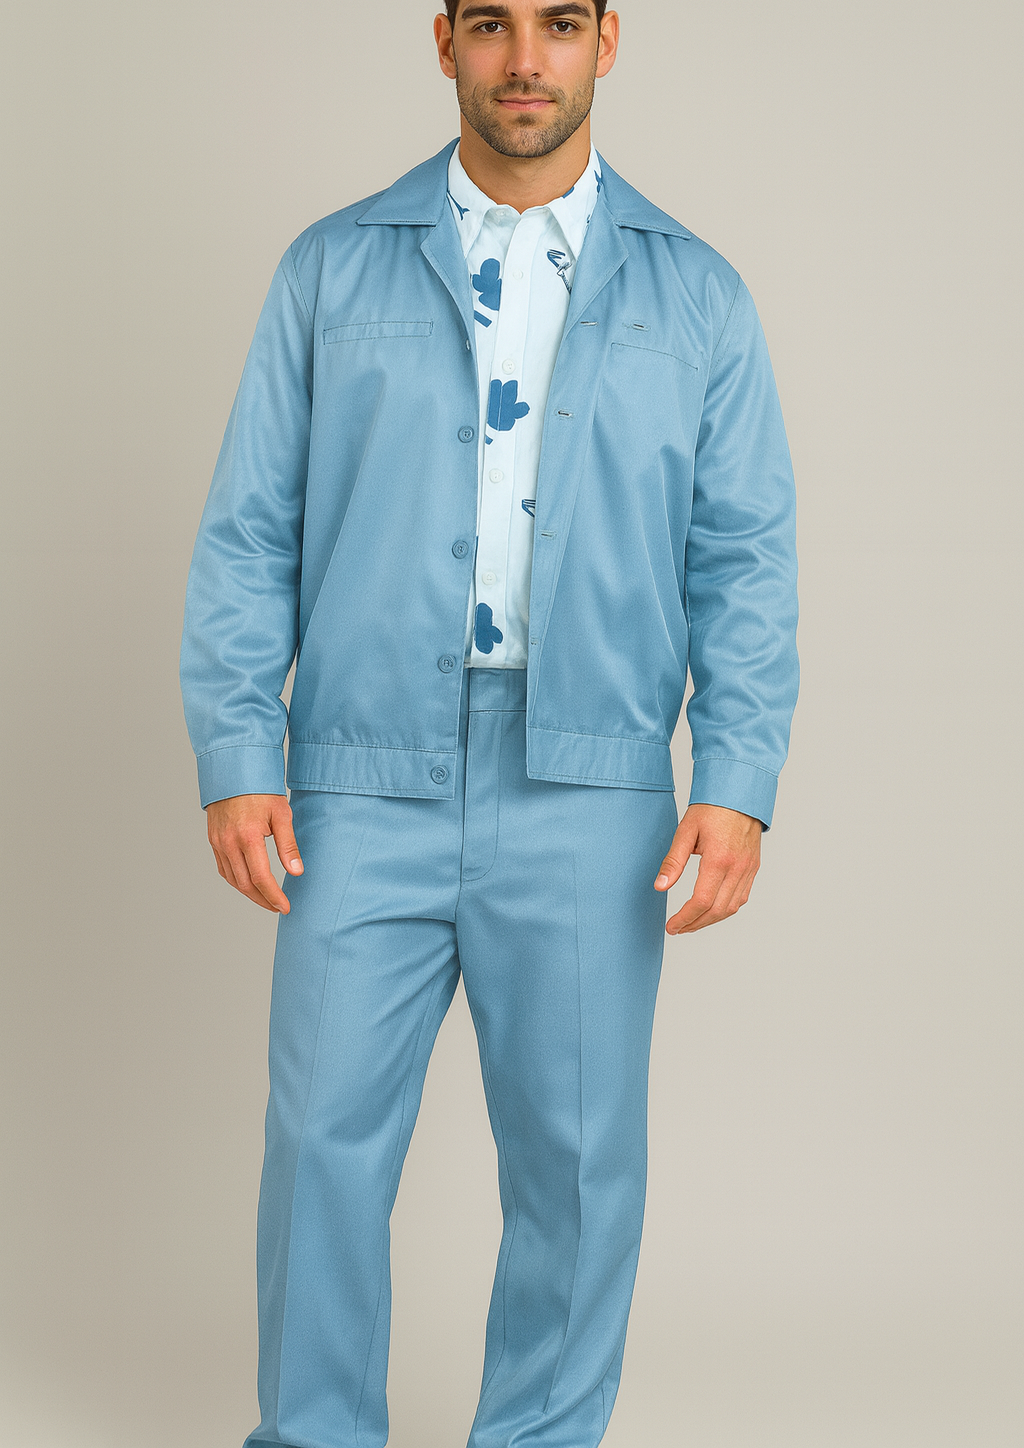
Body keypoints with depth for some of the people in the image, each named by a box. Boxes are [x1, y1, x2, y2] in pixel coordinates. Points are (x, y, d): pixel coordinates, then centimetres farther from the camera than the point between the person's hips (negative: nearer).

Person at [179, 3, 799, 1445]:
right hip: (365, 787, 0)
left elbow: (746, 561, 3)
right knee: (325, 1143, 2)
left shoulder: (696, 295, 7)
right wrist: (236, 761, -5)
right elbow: (250, 533, 4)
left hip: (590, 801, 0)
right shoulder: (333, 269, 6)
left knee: (579, 1159, 6)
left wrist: (739, 785, -7)